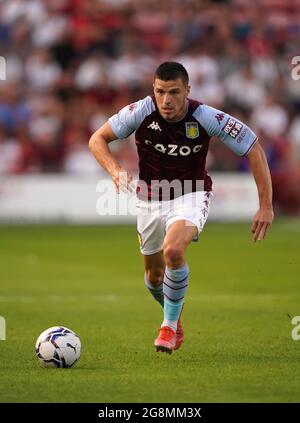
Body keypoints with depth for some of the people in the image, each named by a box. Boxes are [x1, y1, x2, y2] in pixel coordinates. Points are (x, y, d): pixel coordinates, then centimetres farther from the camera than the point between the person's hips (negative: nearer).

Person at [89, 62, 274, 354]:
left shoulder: (206, 117, -22)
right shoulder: (141, 112, -19)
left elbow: (254, 148, -14)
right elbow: (97, 139, -8)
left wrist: (266, 206, -16)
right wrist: (115, 170, -28)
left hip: (191, 196, -3)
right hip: (150, 198, 3)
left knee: (173, 251, -31)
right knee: (154, 275, 13)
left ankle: (170, 324, -9)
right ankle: (175, 318, 47)